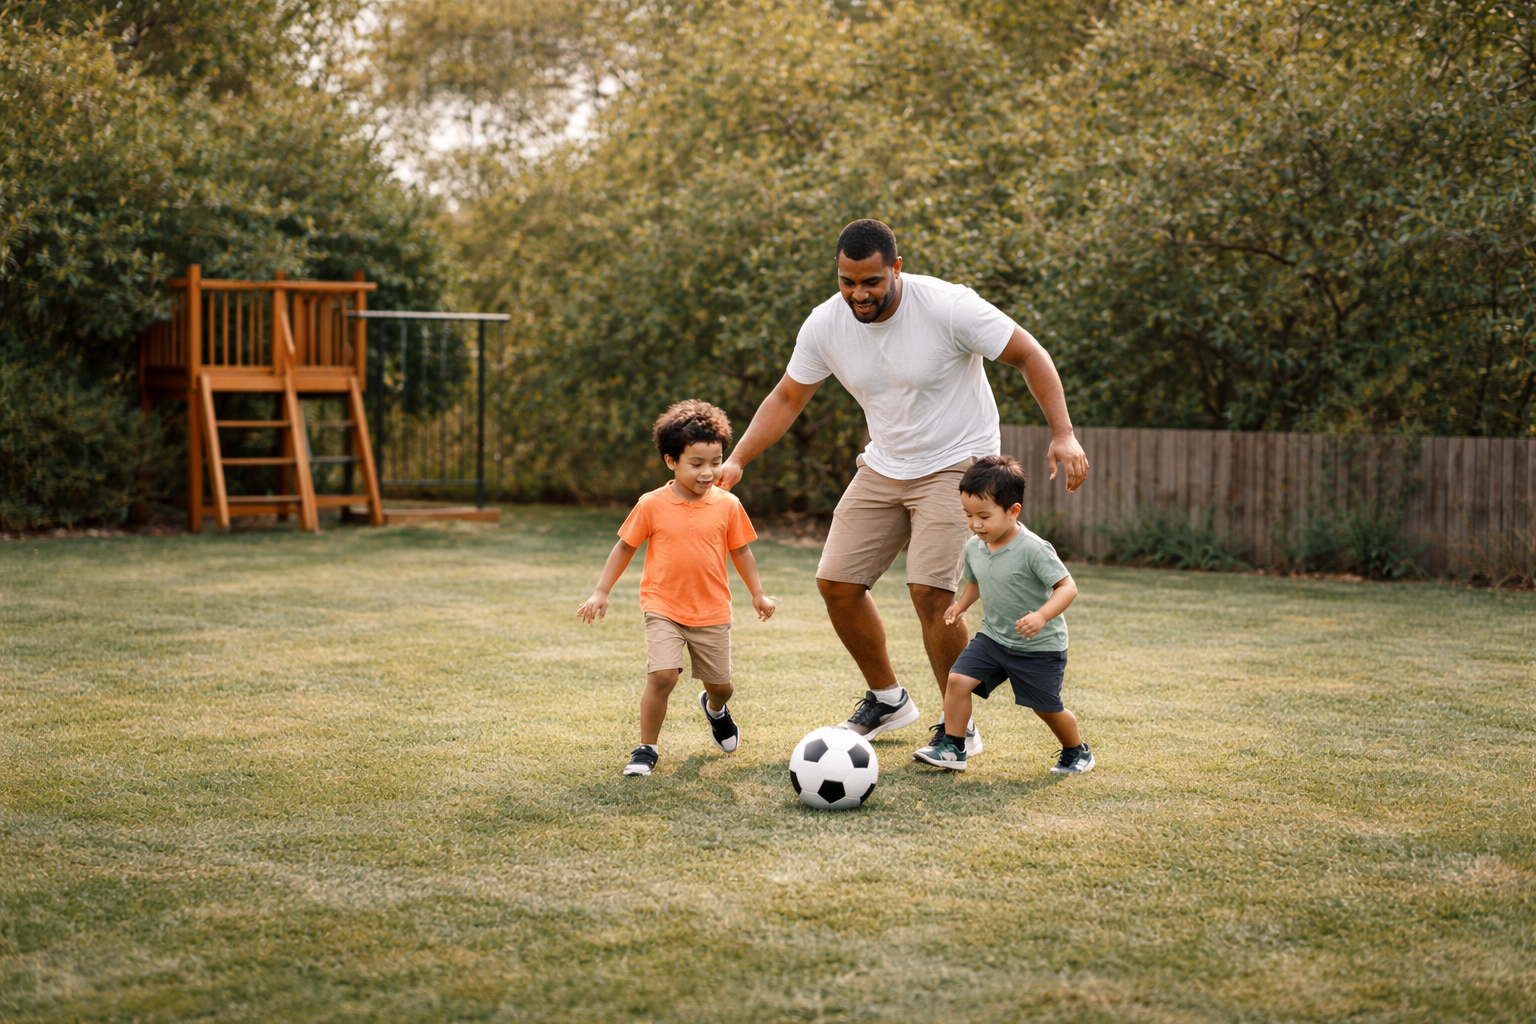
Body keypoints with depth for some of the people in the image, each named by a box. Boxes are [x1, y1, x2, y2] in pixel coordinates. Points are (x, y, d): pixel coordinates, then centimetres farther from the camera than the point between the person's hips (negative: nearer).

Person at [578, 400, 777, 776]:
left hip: (712, 612, 2)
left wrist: (758, 594, 13)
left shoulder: (728, 505, -3)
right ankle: (646, 749, -3)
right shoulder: (652, 505, -7)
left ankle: (715, 708, 50)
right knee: (662, 675, -20)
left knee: (720, 684, 11)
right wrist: (601, 592, 2)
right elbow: (625, 547, 3)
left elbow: (740, 550, 10)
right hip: (664, 608, -2)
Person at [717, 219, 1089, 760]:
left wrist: (1063, 434, -24)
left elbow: (1029, 354, -15)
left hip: (956, 464, -6)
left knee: (929, 589, -20)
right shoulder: (825, 325, -9)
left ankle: (960, 728, -1)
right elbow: (787, 398, 5)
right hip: (884, 467, 6)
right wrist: (737, 460, -5)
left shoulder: (948, 306, -23)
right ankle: (887, 698, 24)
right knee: (836, 582, 1)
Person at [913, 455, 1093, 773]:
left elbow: (1067, 586, -23)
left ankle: (1076, 751, 34)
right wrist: (960, 605, -2)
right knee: (958, 679, -13)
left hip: (1039, 647, -5)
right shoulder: (974, 547, -3)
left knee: (1046, 707, 7)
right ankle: (951, 747, -1)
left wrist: (1042, 616, -38)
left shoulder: (1034, 550, -24)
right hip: (993, 637, 5)